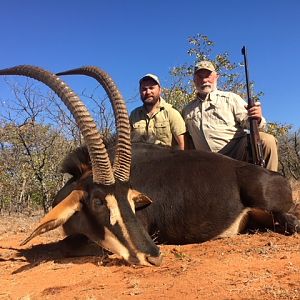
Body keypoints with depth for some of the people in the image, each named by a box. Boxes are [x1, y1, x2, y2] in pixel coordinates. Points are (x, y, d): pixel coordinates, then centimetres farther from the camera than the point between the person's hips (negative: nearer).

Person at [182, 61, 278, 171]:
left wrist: (257, 120, -21)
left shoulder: (231, 98, 13)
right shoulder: (187, 110, 20)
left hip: (237, 151, -1)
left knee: (267, 140, -29)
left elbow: (247, 121, 1)